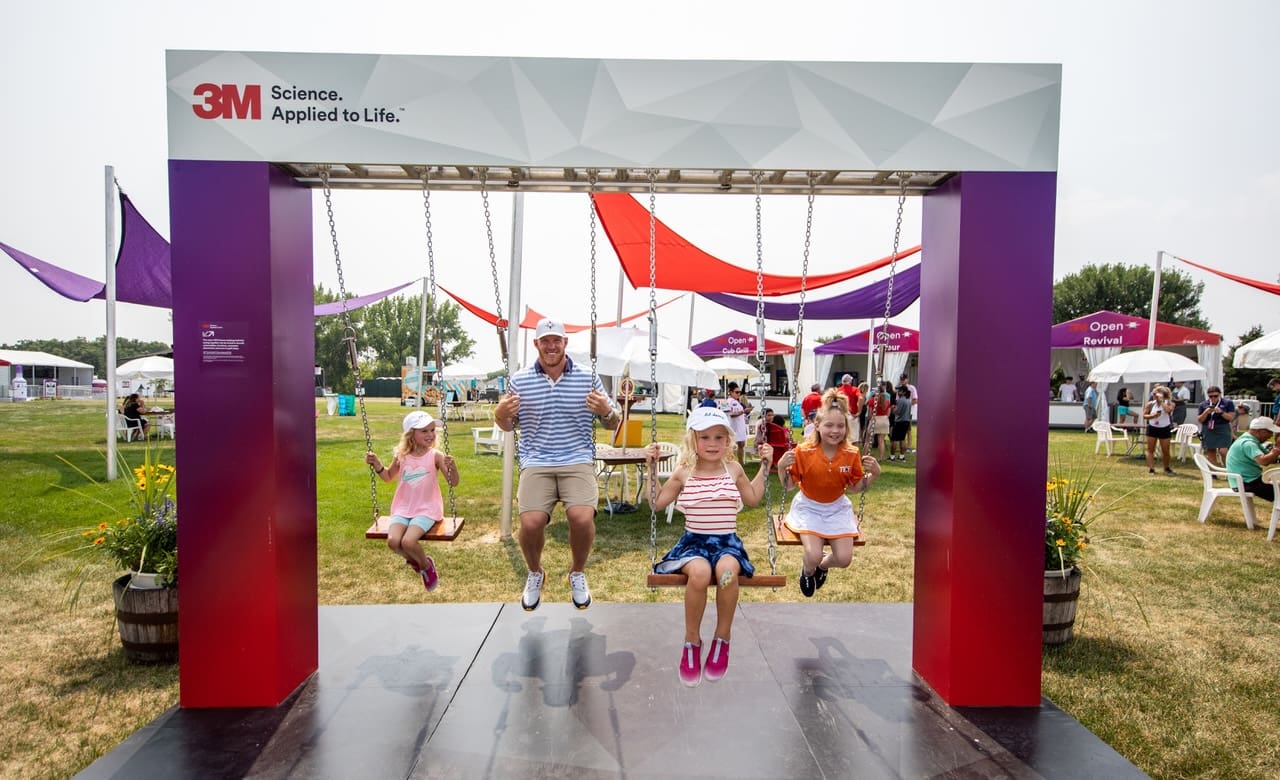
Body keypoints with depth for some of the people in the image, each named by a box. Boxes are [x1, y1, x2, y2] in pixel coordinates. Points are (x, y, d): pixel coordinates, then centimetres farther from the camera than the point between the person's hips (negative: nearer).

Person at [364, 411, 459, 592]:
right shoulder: (401, 456, 1)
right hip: (403, 509, 4)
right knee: (393, 541, -21)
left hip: (426, 510, -3)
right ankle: (412, 560, 14)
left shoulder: (435, 456, -9)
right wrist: (377, 464, 3)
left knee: (408, 541, -26)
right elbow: (389, 477, 20)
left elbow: (453, 483, -13)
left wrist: (452, 466, -32)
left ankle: (426, 565, 8)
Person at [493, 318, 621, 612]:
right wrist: (500, 414, -7)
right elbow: (508, 426, 17)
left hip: (578, 461, 0)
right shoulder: (520, 380, 6)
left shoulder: (588, 377, 4)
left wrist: (607, 412, -13)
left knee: (582, 518, -24)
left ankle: (578, 574, 10)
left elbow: (612, 425, 11)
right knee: (531, 523, -21)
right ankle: (535, 574, 15)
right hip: (536, 463, 1)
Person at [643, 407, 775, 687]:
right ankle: (691, 641, -13)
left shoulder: (733, 469, 8)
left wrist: (764, 466, 17)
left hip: (727, 541, 1)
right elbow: (656, 503, 8)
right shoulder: (684, 472, 3)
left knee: (727, 570, -36)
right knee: (699, 572, -37)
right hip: (694, 541, -1)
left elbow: (753, 499, 22)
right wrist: (652, 467, 2)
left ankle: (722, 638, -12)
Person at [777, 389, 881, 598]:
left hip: (837, 508, 3)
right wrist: (782, 468, -30)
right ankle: (807, 571, 19)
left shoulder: (851, 454, -10)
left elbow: (855, 488, 2)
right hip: (808, 508, -3)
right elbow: (788, 485, -10)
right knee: (813, 555, -21)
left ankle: (822, 565, 30)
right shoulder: (804, 451, -17)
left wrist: (873, 474, -14)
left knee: (844, 559, -9)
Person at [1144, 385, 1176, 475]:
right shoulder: (1150, 404, -1)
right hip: (1152, 428, 1)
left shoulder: (1169, 403, -5)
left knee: (1165, 450, 7)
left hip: (1164, 429, -1)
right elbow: (1144, 415, 0)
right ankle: (1151, 468, 6)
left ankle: (1166, 468, 27)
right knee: (1150, 449, 1)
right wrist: (1153, 416, -18)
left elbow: (1168, 410, -27)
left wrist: (1161, 400, -21)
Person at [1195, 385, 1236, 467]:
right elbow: (1199, 420, 5)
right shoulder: (1203, 404, 7)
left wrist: (1221, 412, -17)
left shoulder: (1228, 403, 3)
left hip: (1222, 430, -3)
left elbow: (1231, 417, -2)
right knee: (1210, 453, 4)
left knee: (1223, 452, -15)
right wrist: (1206, 412, -12)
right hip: (1208, 431, 3)